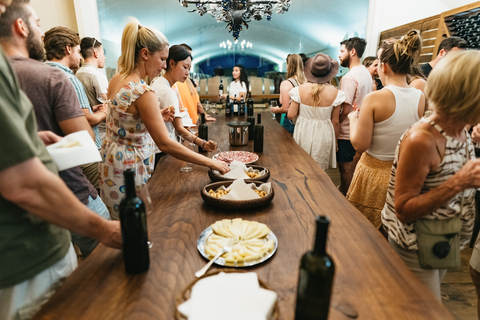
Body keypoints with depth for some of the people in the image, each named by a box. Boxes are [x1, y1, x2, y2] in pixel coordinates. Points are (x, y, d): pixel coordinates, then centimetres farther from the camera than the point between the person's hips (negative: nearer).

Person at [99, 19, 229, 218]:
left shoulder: (116, 80, 3)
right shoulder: (142, 92, -24)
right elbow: (165, 144, -29)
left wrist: (157, 116, 6)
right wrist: (210, 163, -27)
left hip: (112, 157, 9)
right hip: (129, 167, -9)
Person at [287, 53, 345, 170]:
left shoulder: (300, 89, -10)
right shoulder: (334, 93, -10)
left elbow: (291, 115, -9)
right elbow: (335, 122, -5)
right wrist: (335, 141, 9)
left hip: (303, 134, 1)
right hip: (323, 135, -1)